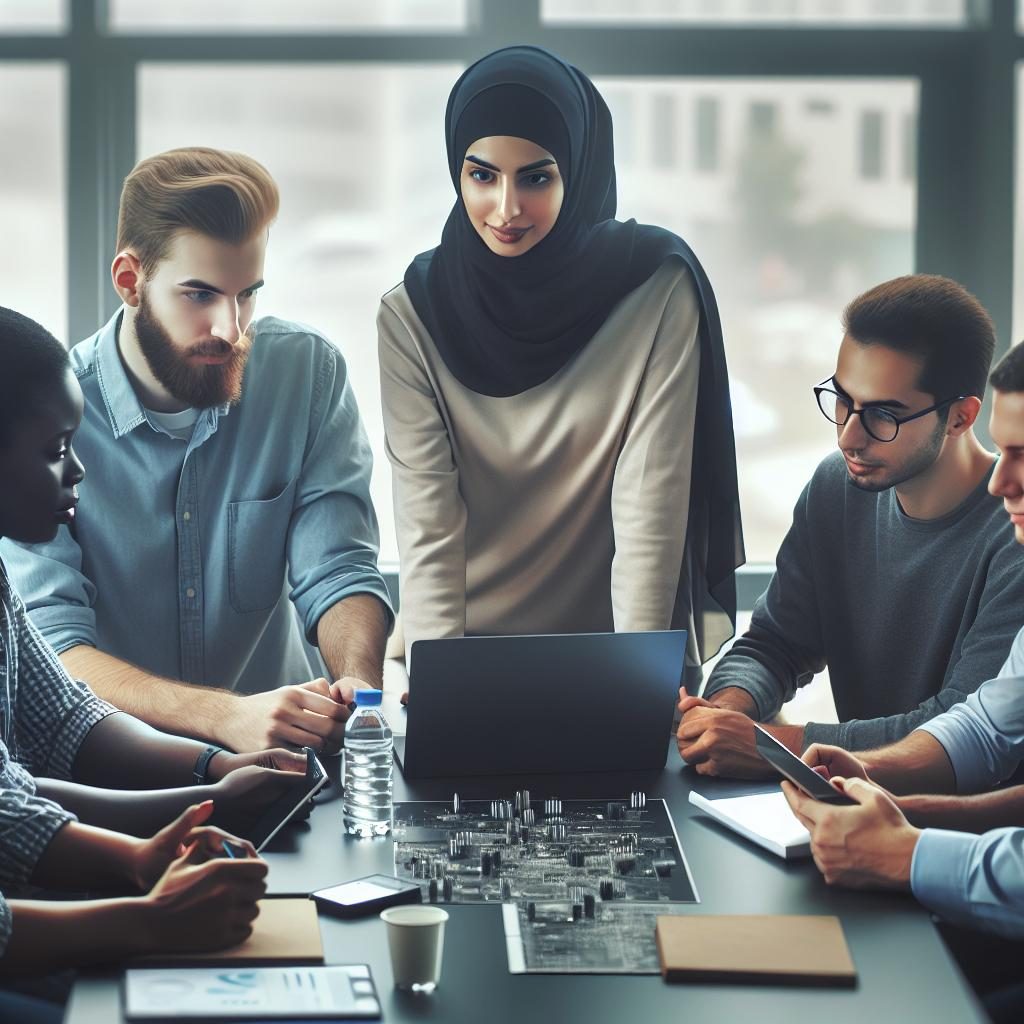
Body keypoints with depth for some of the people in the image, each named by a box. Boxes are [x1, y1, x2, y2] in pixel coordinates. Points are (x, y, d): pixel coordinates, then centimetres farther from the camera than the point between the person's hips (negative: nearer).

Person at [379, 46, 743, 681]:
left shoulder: (658, 289, -7)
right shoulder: (414, 313, -4)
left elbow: (649, 510, -11)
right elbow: (427, 527, -10)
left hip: (620, 644, -1)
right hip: (471, 649, 1)